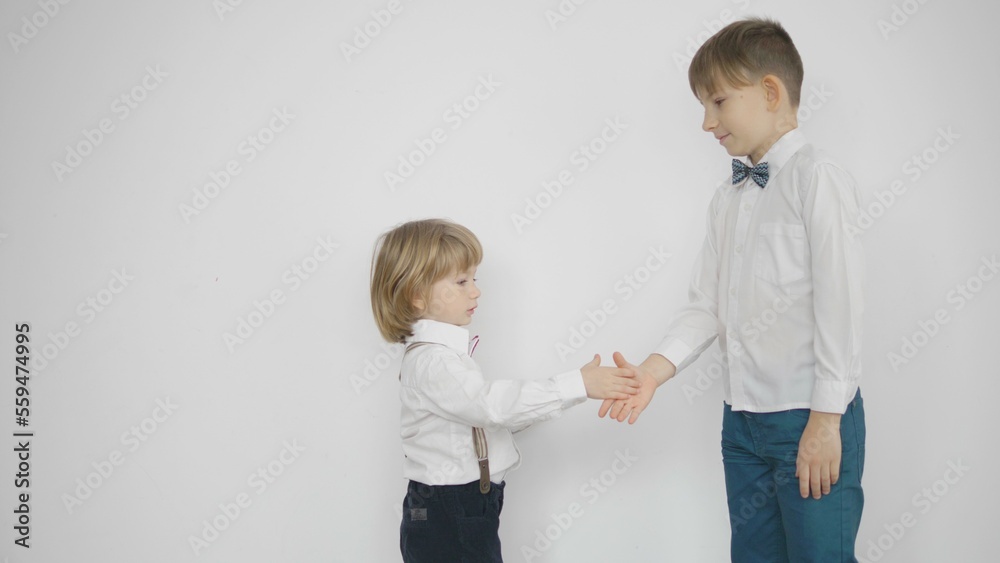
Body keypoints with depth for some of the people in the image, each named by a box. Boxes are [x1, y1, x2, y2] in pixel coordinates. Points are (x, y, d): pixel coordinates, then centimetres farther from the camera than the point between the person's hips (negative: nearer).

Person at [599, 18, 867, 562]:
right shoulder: (727, 197, 13)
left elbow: (839, 302, -15)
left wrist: (826, 419, -16)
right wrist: (654, 370, -6)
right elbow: (706, 304, 9)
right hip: (742, 418, 7)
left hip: (811, 420, -7)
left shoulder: (816, 179, -10)